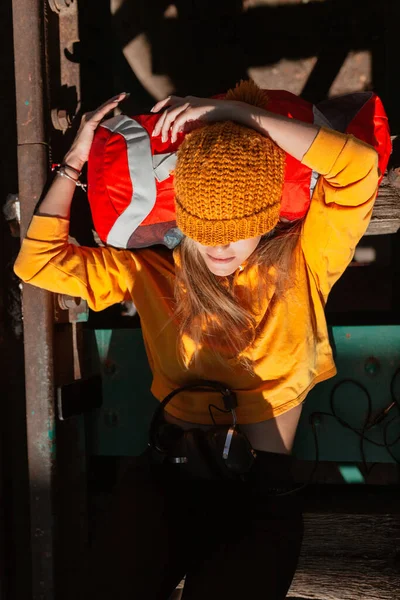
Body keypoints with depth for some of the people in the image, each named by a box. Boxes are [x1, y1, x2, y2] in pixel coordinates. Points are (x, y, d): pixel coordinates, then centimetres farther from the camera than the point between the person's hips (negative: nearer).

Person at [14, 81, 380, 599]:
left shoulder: (301, 264, 3)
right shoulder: (156, 272, 10)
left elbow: (359, 169, -11)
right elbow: (39, 262, 9)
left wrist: (239, 113, -8)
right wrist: (75, 162, 8)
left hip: (263, 495, -1)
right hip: (165, 477, 2)